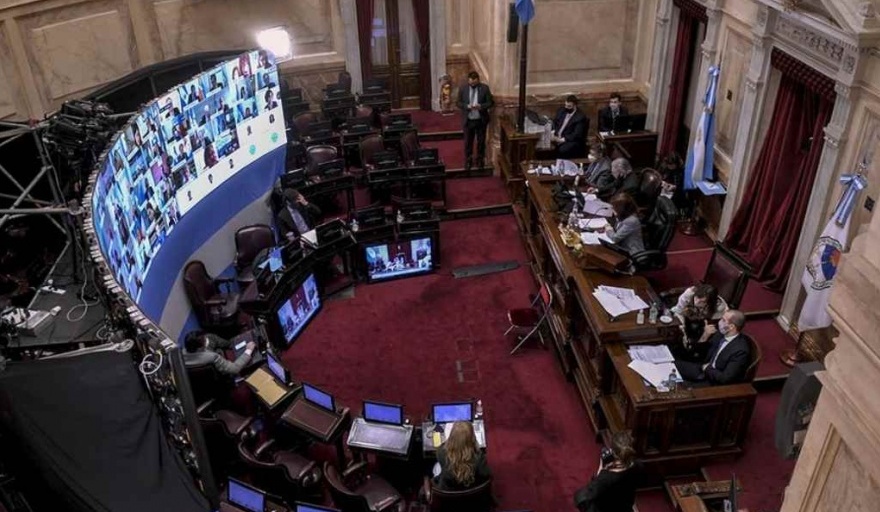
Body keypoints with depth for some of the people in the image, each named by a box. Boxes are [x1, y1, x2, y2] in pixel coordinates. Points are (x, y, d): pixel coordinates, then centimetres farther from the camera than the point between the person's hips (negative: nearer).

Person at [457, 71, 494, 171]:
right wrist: (467, 106, -19)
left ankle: (480, 160, 28)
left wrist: (481, 106, -22)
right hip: (468, 120, 0)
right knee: (468, 142, 9)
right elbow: (459, 103, 1)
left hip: (481, 120, 0)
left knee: (481, 141, 12)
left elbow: (491, 102, -4)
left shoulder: (485, 88, -6)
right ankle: (468, 160, 24)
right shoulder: (462, 89, -4)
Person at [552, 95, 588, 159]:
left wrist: (563, 140, -24)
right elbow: (554, 122, 17)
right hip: (556, 137, 6)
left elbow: (577, 134, -16)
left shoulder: (580, 117, -9)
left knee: (562, 150, -35)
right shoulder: (561, 111, 12)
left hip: (572, 140, -6)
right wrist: (553, 132, -4)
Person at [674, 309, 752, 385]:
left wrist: (707, 368, -13)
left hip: (716, 383, -8)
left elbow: (725, 378, -27)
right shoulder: (721, 334, -2)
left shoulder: (741, 350, -25)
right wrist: (705, 336, -11)